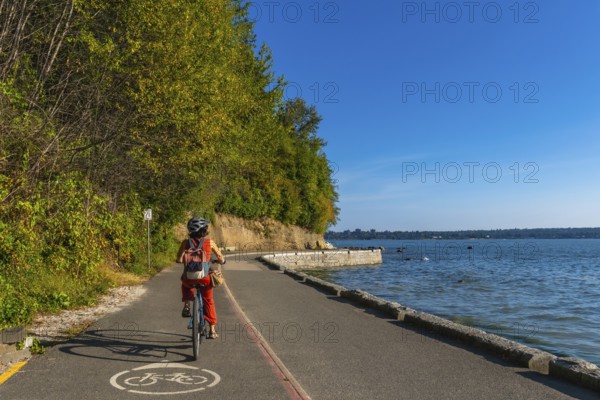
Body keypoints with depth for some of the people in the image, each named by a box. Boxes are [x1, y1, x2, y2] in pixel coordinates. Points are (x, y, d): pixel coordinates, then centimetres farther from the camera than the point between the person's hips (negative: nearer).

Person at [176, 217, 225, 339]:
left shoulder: (186, 242, 0)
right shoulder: (210, 242, -1)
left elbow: (179, 259, -1)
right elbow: (221, 259, 4)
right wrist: (220, 261, 29)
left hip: (189, 278, 1)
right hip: (205, 278, -1)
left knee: (185, 284, 39)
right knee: (208, 302, 20)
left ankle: (186, 306, 20)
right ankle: (212, 330, 21)